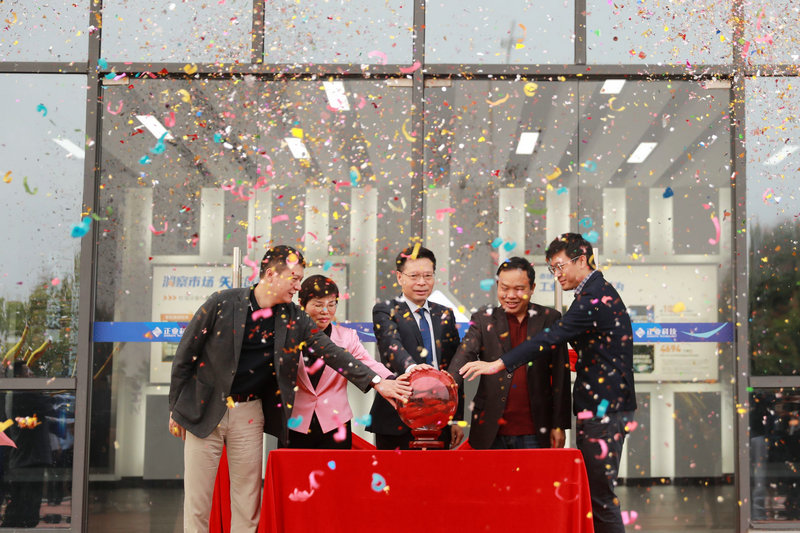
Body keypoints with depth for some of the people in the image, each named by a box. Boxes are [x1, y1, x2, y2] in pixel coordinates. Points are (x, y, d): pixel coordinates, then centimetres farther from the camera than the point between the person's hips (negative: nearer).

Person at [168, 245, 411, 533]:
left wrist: (377, 382, -10)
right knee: (197, 503, 0)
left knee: (247, 504, 5)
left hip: (248, 413, 3)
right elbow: (186, 354, -3)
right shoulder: (223, 303, -9)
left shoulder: (293, 318, 1)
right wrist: (176, 409, -2)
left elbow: (331, 352, -1)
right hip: (203, 410, -3)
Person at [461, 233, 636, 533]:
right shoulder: (599, 292, 17)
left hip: (603, 410, -11)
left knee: (599, 495, -6)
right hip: (605, 407, 11)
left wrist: (498, 364, -28)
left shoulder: (594, 298, -16)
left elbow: (552, 338, -25)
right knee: (594, 490, 13)